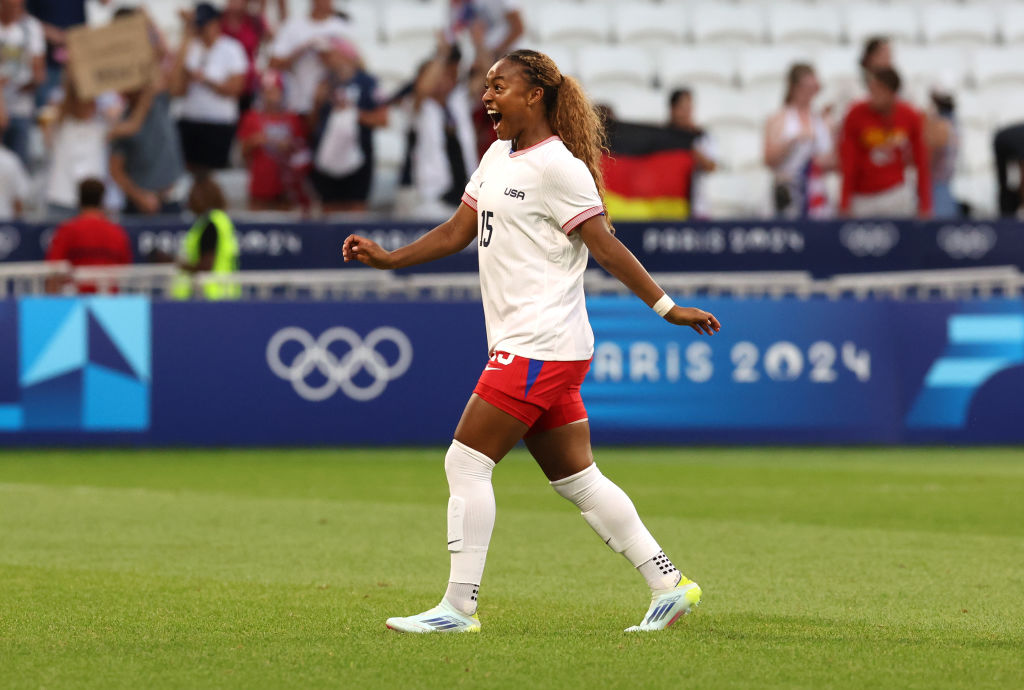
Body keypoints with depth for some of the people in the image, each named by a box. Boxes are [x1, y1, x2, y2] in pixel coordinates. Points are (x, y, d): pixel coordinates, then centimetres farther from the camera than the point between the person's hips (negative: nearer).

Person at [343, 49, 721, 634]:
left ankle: (458, 608, -5)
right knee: (576, 478, 10)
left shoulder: (556, 165, -12)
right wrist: (388, 259, 11)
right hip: (528, 348, 9)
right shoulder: (499, 156, 16)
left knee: (467, 463, -8)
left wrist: (666, 307, -14)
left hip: (539, 347, -9)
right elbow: (457, 232, 21)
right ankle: (669, 585, 12)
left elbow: (606, 246, -12)